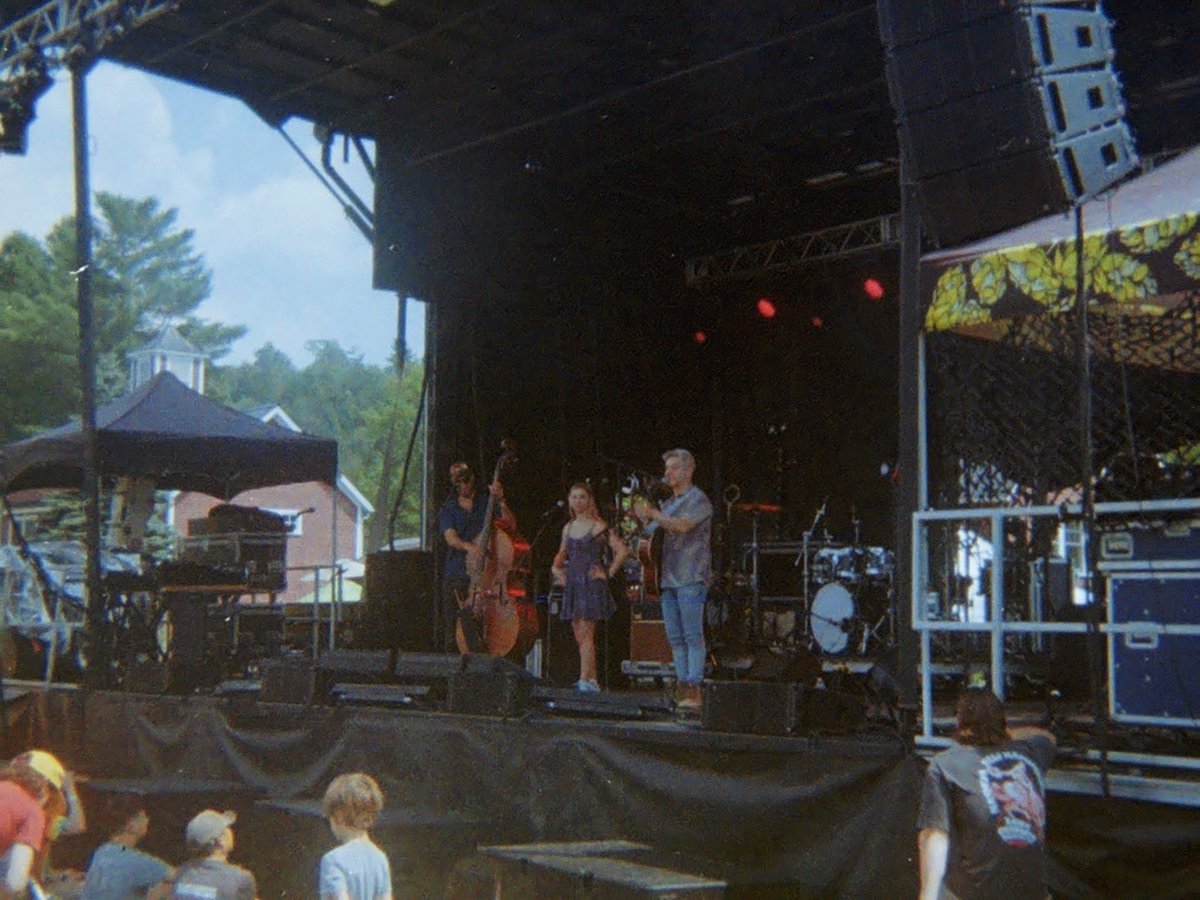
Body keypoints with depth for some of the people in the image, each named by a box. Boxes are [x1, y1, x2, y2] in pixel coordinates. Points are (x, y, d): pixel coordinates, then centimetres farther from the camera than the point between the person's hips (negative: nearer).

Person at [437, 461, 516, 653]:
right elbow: (450, 537, -6)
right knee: (453, 628, 2)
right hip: (456, 577, 2)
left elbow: (511, 525, -1)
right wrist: (468, 546, -26)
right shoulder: (448, 509, 12)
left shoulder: (487, 501, 10)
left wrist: (501, 501, -14)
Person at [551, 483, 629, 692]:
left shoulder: (598, 528, -5)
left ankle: (585, 680, -14)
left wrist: (609, 573, -10)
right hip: (572, 585, 7)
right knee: (579, 636, 6)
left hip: (592, 584, -7)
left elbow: (622, 550, -10)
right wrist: (556, 567, 9)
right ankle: (592, 679, 13)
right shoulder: (568, 528, 13)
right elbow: (562, 554, 27)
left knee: (585, 634, -12)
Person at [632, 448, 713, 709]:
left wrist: (651, 513, -19)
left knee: (693, 637, -10)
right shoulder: (667, 504, 22)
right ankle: (683, 690, 10)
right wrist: (643, 520, 7)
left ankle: (694, 692, -11)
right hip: (668, 578, 8)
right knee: (676, 639, 7)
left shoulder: (698, 500, -3)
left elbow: (683, 526, -20)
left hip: (691, 579, -8)